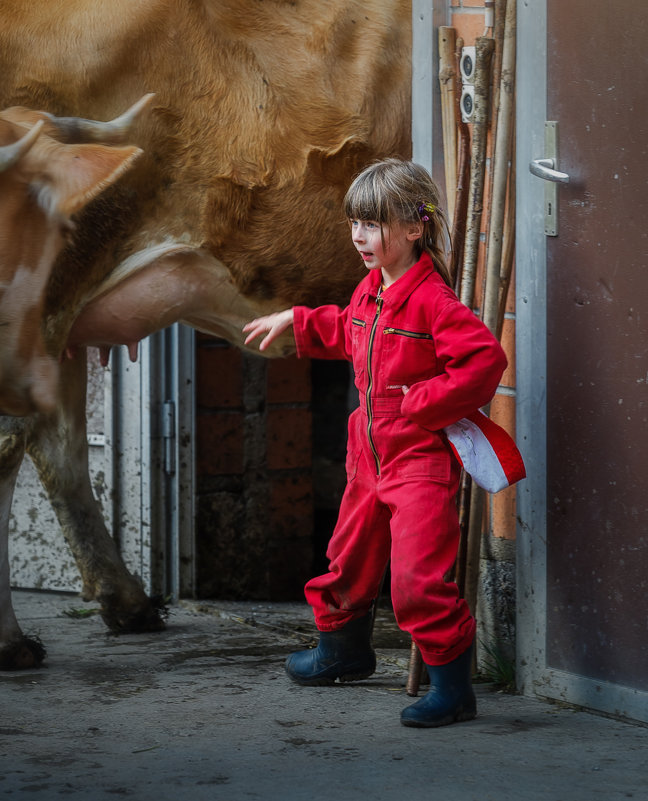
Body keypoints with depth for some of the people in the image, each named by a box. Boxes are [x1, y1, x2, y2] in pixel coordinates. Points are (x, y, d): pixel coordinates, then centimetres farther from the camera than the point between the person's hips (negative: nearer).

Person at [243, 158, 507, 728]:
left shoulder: (432, 300, -20)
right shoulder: (370, 291, 9)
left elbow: (485, 359, -28)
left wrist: (421, 403, -23)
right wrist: (296, 321, 31)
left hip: (422, 458, -9)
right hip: (371, 455, 9)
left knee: (418, 576, -15)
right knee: (351, 555, 24)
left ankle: (453, 689, -6)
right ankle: (344, 649, 47)